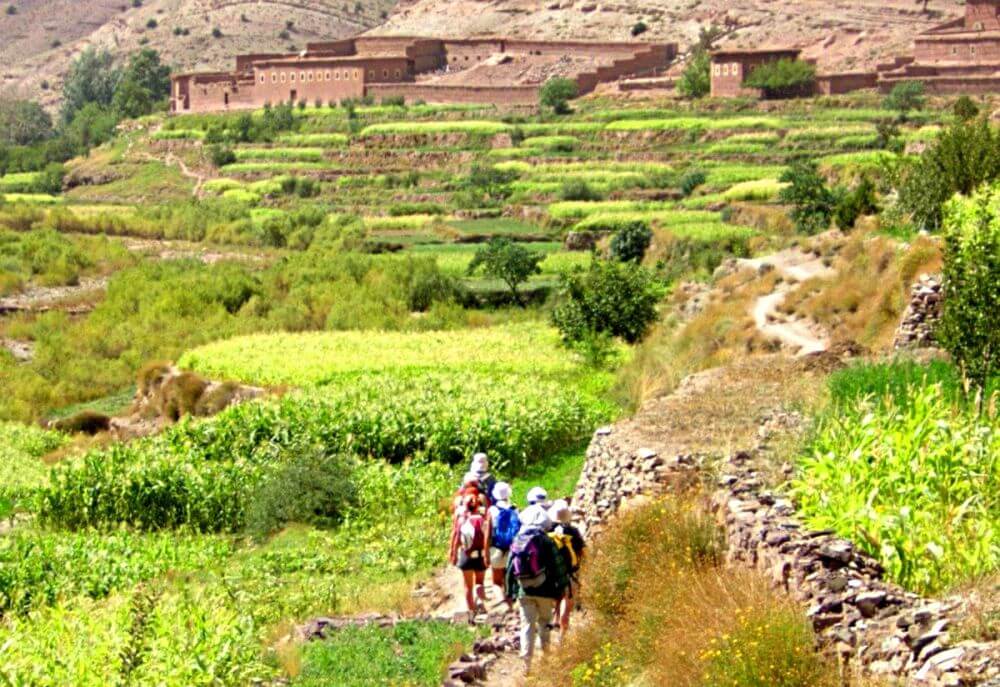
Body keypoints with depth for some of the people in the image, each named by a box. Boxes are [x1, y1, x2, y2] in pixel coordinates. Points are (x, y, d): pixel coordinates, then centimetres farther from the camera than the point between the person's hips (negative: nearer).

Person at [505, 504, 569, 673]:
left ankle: (526, 661, -5)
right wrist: (560, 589, 2)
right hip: (544, 590, -2)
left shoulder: (517, 542, 3)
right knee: (544, 624, 13)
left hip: (524, 591, 2)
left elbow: (510, 569, 7)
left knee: (527, 625, 4)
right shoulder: (546, 542, -8)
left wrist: (510, 592, 14)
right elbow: (558, 567, -7)